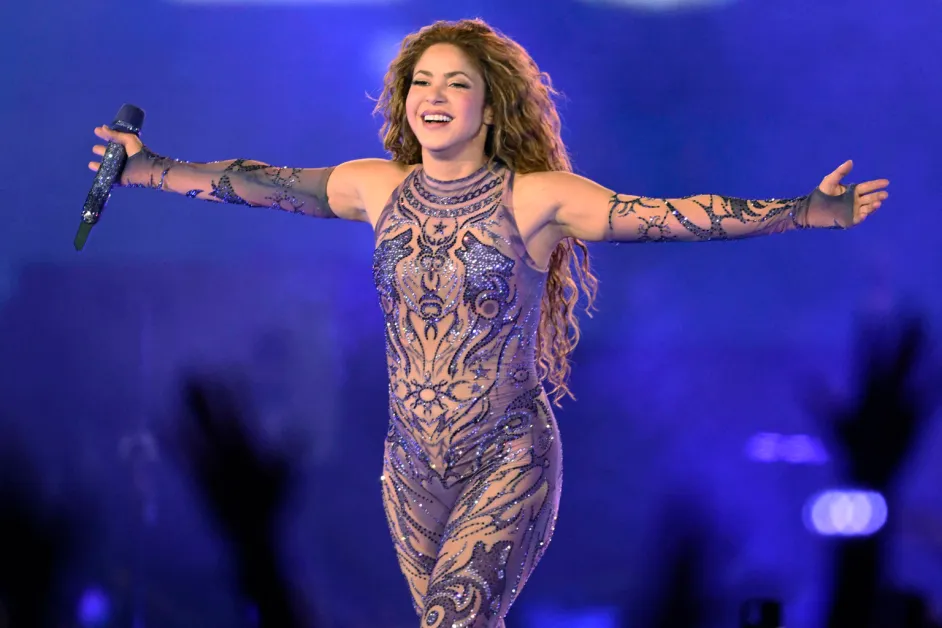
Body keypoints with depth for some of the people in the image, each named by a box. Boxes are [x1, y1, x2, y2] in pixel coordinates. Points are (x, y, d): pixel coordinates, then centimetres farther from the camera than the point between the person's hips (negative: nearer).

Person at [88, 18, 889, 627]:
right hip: (414, 468, 5)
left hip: (509, 465, -5)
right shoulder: (379, 188, 3)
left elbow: (675, 214, -15)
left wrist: (805, 212, -21)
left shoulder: (537, 198, -10)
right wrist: (152, 169, 22)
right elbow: (261, 183, 15)